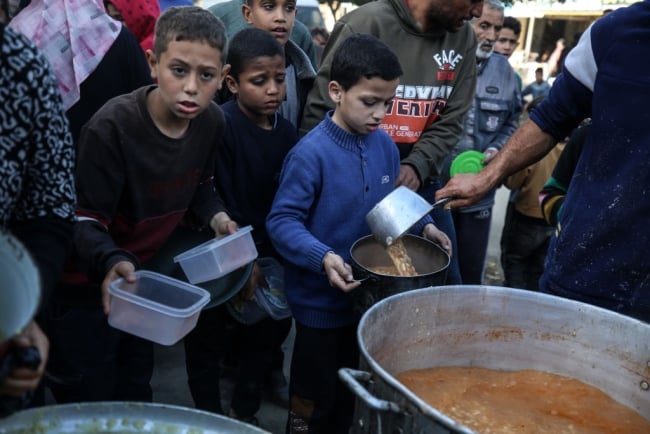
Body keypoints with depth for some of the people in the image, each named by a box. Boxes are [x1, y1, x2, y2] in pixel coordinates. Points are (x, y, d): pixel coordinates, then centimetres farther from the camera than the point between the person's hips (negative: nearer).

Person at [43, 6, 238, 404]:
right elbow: (85, 220, -25)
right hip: (88, 283, -6)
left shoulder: (211, 122, -9)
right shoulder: (111, 127, -29)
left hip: (144, 274, 6)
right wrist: (111, 261, -45)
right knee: (89, 404, 6)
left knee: (136, 392, 22)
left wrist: (215, 214, -9)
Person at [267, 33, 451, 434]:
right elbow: (282, 221, -22)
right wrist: (323, 257, -35)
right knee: (315, 397, 13)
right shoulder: (311, 153, -22)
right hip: (320, 296, -6)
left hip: (369, 290, 6)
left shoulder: (385, 145, -2)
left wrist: (423, 225, -3)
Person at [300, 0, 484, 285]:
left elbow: (450, 121, 0)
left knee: (445, 281, 13)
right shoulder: (368, 23, -16)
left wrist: (416, 166, -17)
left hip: (420, 178, 5)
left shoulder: (463, 39, 1)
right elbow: (319, 112, -14)